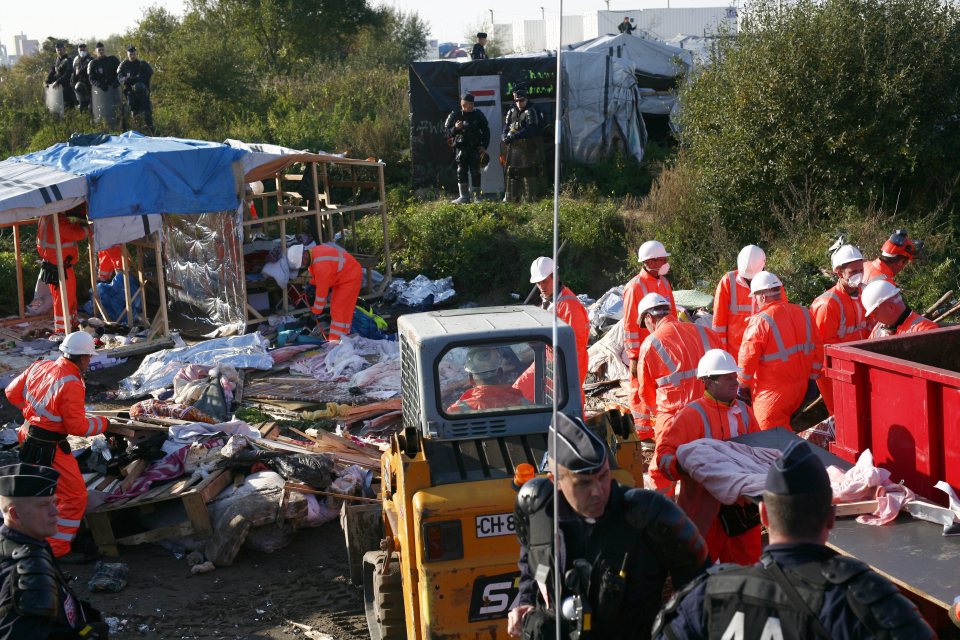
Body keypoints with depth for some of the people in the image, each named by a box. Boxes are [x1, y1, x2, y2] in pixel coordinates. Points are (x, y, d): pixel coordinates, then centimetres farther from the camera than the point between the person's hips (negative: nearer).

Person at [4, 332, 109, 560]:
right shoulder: (72, 385, -25)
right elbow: (77, 426, -22)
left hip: (30, 436, 9)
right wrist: (102, 423, -6)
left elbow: (12, 392, 10)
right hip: (49, 448, -9)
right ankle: (57, 549, 5)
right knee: (75, 496, 0)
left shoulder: (40, 366, -1)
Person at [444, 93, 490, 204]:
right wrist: (455, 128, -19)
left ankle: (477, 196, 4)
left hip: (475, 148, 0)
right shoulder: (455, 115, 2)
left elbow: (486, 131, 13)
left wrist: (484, 146, 2)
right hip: (461, 148, 0)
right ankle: (464, 196, 3)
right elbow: (447, 131, 2)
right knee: (461, 172, -3)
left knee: (475, 172, -2)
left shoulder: (478, 115, 6)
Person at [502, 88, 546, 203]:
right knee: (512, 171, 10)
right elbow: (506, 125, 13)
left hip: (529, 148, -7)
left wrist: (514, 136, -30)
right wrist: (504, 136, -9)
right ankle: (511, 197, 18)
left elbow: (531, 129, -24)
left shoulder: (531, 112, -12)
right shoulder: (512, 111, 11)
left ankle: (531, 198, -5)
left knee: (529, 173, -8)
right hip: (514, 147, 7)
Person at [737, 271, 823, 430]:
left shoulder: (760, 321, -17)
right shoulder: (803, 313, 2)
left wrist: (743, 385, -1)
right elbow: (817, 347, 8)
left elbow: (747, 358, -16)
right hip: (801, 387, 7)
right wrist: (812, 376, 18)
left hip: (772, 393, -7)